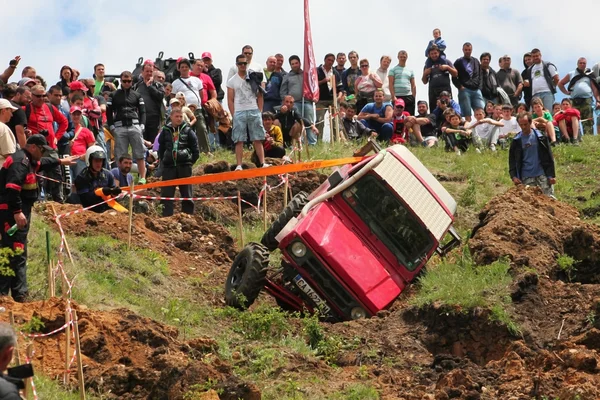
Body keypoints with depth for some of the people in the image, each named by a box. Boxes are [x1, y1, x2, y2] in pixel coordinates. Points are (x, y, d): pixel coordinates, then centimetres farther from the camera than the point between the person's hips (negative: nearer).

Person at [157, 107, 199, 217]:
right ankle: (167, 216, 4)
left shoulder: (187, 130, 4)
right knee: (166, 192, 0)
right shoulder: (165, 130, 8)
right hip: (169, 166, 1)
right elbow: (161, 148, 16)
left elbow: (196, 150, 6)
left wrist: (190, 162, 0)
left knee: (186, 192, 4)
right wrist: (162, 161, 6)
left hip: (184, 166, -1)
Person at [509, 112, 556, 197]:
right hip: (526, 177, 1)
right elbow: (512, 160, 8)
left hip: (542, 174, -1)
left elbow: (549, 157, 3)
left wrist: (551, 175, -2)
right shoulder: (517, 141, 5)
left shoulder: (540, 137, 2)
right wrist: (513, 176, -5)